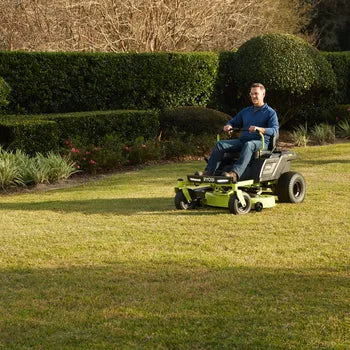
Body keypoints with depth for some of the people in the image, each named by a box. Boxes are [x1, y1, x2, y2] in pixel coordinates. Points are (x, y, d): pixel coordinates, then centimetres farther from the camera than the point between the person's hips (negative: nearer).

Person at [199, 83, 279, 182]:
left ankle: (235, 173, -57)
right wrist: (228, 126, 1)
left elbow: (274, 130, -10)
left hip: (260, 142, -6)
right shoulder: (245, 111, 23)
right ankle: (209, 171, -27)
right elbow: (233, 122, 28)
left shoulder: (270, 112, 4)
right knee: (220, 144, -16)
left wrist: (259, 129, -29)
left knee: (248, 145, -41)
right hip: (243, 140, 6)